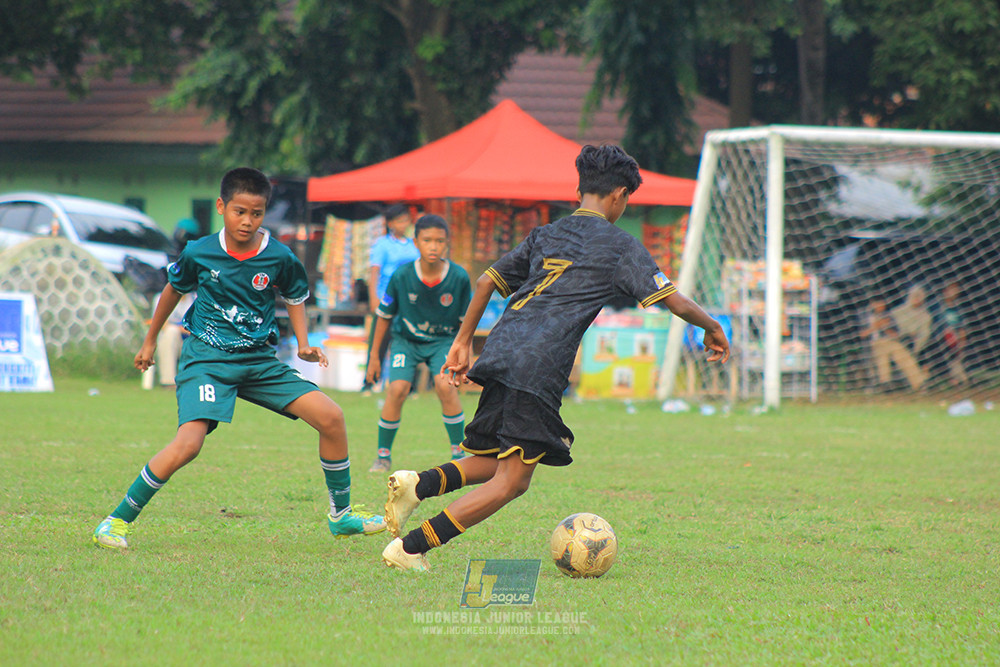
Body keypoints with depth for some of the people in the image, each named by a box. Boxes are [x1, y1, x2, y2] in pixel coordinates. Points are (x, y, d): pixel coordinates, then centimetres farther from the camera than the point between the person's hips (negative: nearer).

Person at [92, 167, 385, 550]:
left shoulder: (279, 258, -5)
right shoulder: (199, 254, -8)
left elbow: (295, 296, 16)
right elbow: (174, 289, 13)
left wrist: (303, 345, 1)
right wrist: (150, 341, 22)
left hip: (260, 361, 3)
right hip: (206, 360, -3)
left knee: (330, 417, -9)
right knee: (187, 444, -25)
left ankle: (340, 516, 9)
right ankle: (117, 521, -12)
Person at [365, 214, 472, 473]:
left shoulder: (459, 277, -18)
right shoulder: (401, 276, -19)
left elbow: (466, 320, -2)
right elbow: (384, 316, -4)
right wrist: (374, 355, 1)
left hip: (444, 340, 0)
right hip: (406, 340, 0)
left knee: (445, 386, -23)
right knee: (397, 388, -19)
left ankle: (459, 454, -9)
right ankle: (383, 455, -2)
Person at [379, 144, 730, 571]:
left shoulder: (545, 235, 23)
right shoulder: (620, 245, 6)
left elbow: (486, 282, 22)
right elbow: (674, 301, 4)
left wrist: (463, 343, 26)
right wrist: (712, 327, 21)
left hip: (499, 354, 7)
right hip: (538, 370, -7)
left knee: (494, 463, 20)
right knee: (510, 481, -6)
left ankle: (419, 484, -7)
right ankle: (409, 548, -16)